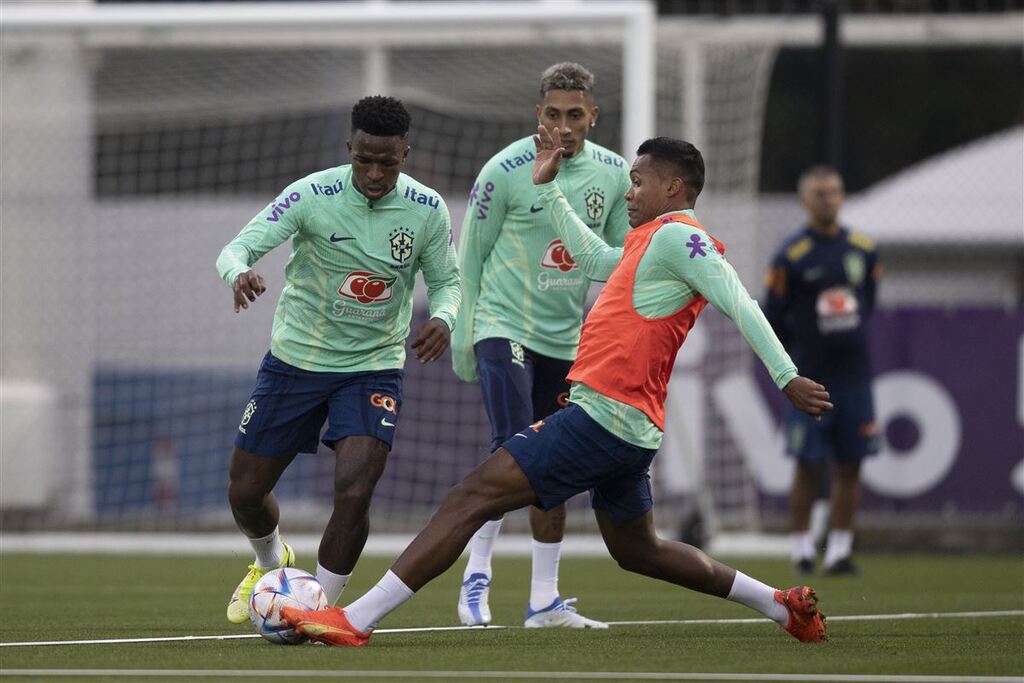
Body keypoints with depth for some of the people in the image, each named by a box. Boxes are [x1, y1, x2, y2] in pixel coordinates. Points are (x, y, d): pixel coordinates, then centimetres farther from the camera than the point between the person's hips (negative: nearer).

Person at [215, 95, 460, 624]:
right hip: (295, 359, 0)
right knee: (245, 491, 7)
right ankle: (271, 563, 42)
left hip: (374, 368, 0)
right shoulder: (311, 195, -17)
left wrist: (443, 318, -22)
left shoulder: (427, 210, -10)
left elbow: (447, 280, 2)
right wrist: (240, 273, -46)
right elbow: (237, 248, -21)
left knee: (354, 491, -21)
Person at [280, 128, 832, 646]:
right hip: (629, 427, 11)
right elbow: (591, 257, 38)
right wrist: (548, 187, 38)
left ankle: (355, 620, -22)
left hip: (605, 414, -11)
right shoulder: (651, 244, 22)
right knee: (636, 551, 25)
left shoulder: (676, 236, -8)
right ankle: (784, 606, 29)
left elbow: (739, 303, -18)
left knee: (475, 494, -15)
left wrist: (786, 376, -25)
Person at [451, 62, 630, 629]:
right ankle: (477, 573, -4)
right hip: (504, 326, -5)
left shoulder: (613, 174, 2)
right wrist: (461, 337, -2)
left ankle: (544, 601, 13)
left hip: (565, 339, 5)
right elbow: (470, 257, -3)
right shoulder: (505, 171, -11)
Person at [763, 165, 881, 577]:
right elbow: (772, 321, 0)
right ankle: (802, 548, 8)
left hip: (854, 376, 4)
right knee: (808, 467, -2)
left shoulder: (863, 250, 7)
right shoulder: (791, 257, -7)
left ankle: (839, 550, 9)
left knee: (850, 466, 3)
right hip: (810, 380, -4)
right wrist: (800, 358, 6)